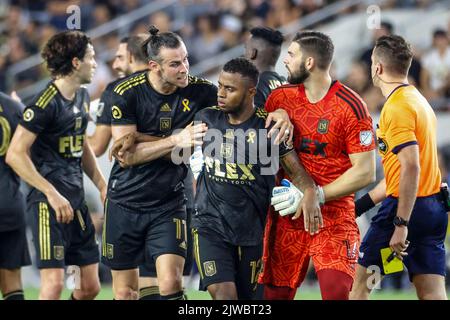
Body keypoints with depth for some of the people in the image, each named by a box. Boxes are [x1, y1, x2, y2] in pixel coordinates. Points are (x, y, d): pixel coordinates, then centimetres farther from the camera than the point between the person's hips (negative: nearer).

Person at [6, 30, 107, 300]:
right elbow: (15, 155, -17)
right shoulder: (46, 103, -14)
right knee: (54, 283, -14)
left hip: (77, 199, 9)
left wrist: (101, 184, 16)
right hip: (49, 202, -9)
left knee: (90, 287, 7)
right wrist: (52, 194, -20)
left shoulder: (82, 97, 13)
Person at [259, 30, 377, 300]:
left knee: (336, 290, -19)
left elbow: (365, 172, -11)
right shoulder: (280, 98, 6)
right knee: (275, 292, 2)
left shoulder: (351, 107, -9)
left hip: (334, 216, -5)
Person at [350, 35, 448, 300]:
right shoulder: (419, 101, 17)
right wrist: (362, 204, 26)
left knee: (361, 281, 5)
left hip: (406, 208, -8)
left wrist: (401, 224, -24)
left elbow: (411, 167, -23)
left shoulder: (396, 108, -13)